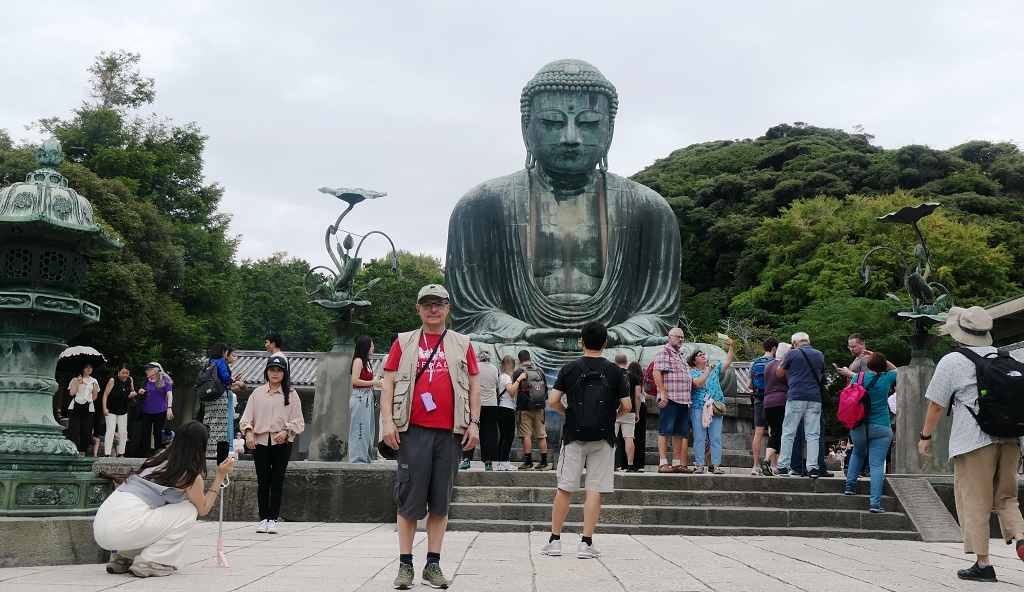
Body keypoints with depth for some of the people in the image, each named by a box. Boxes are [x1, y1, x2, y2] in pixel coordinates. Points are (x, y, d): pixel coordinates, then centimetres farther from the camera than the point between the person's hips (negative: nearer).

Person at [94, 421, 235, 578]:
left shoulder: (162, 456, 18)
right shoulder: (191, 475, 0)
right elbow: (203, 509, 17)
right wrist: (220, 476, 16)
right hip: (123, 528, -8)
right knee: (189, 510, 7)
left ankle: (123, 558, 19)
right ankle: (149, 563, 2)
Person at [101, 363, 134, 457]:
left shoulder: (130, 380, 0)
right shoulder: (113, 380, -15)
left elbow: (132, 391, 16)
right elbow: (105, 395, -15)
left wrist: (133, 394, -8)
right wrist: (104, 408, -22)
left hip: (123, 410, 6)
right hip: (111, 410, -6)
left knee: (123, 432, 8)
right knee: (111, 430, -12)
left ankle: (120, 453, 18)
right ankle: (107, 454, -13)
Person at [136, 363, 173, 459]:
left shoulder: (164, 380, -7)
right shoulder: (146, 380, 9)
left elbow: (169, 394, -12)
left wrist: (169, 408, -23)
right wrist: (140, 392, -2)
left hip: (159, 411, -5)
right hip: (146, 411, 5)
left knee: (157, 433, 4)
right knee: (145, 433, 1)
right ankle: (145, 455, 4)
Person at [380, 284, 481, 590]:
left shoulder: (462, 344, 13)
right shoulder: (404, 343, 9)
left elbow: (473, 385, 12)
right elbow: (388, 382, 5)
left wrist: (474, 422, 2)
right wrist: (388, 420, -6)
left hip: (450, 432, 2)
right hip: (412, 430, -1)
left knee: (441, 500, 5)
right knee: (410, 497, -1)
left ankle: (433, 565, 12)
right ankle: (405, 565, 7)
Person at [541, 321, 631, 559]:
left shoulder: (570, 368, -1)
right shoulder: (614, 371, -1)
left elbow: (553, 401, -5)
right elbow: (627, 406, -2)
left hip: (574, 435, 0)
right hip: (603, 437, 0)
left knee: (565, 489, 7)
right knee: (595, 490, 3)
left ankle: (554, 540, 11)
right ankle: (586, 543, 3)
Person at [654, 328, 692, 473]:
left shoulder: (682, 356, 24)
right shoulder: (664, 352, -3)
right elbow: (657, 373, -13)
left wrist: (688, 397, 20)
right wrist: (663, 394, -19)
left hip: (683, 400, 9)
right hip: (669, 399, -9)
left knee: (680, 432, 7)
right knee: (665, 431, -8)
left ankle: (677, 463, 11)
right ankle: (663, 463, -9)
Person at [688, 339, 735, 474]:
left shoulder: (715, 369, 16)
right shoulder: (692, 372, 5)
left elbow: (728, 361, 7)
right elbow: (698, 384, -12)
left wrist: (731, 346, -4)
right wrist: (708, 370, -13)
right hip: (698, 408, -3)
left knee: (716, 438, -1)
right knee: (699, 438, -3)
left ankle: (716, 465, 0)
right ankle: (700, 466, 0)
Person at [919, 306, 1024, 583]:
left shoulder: (952, 362, -3)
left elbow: (936, 406, -2)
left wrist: (926, 436, 10)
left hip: (974, 439, -5)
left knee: (975, 502, 2)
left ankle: (983, 564, 2)